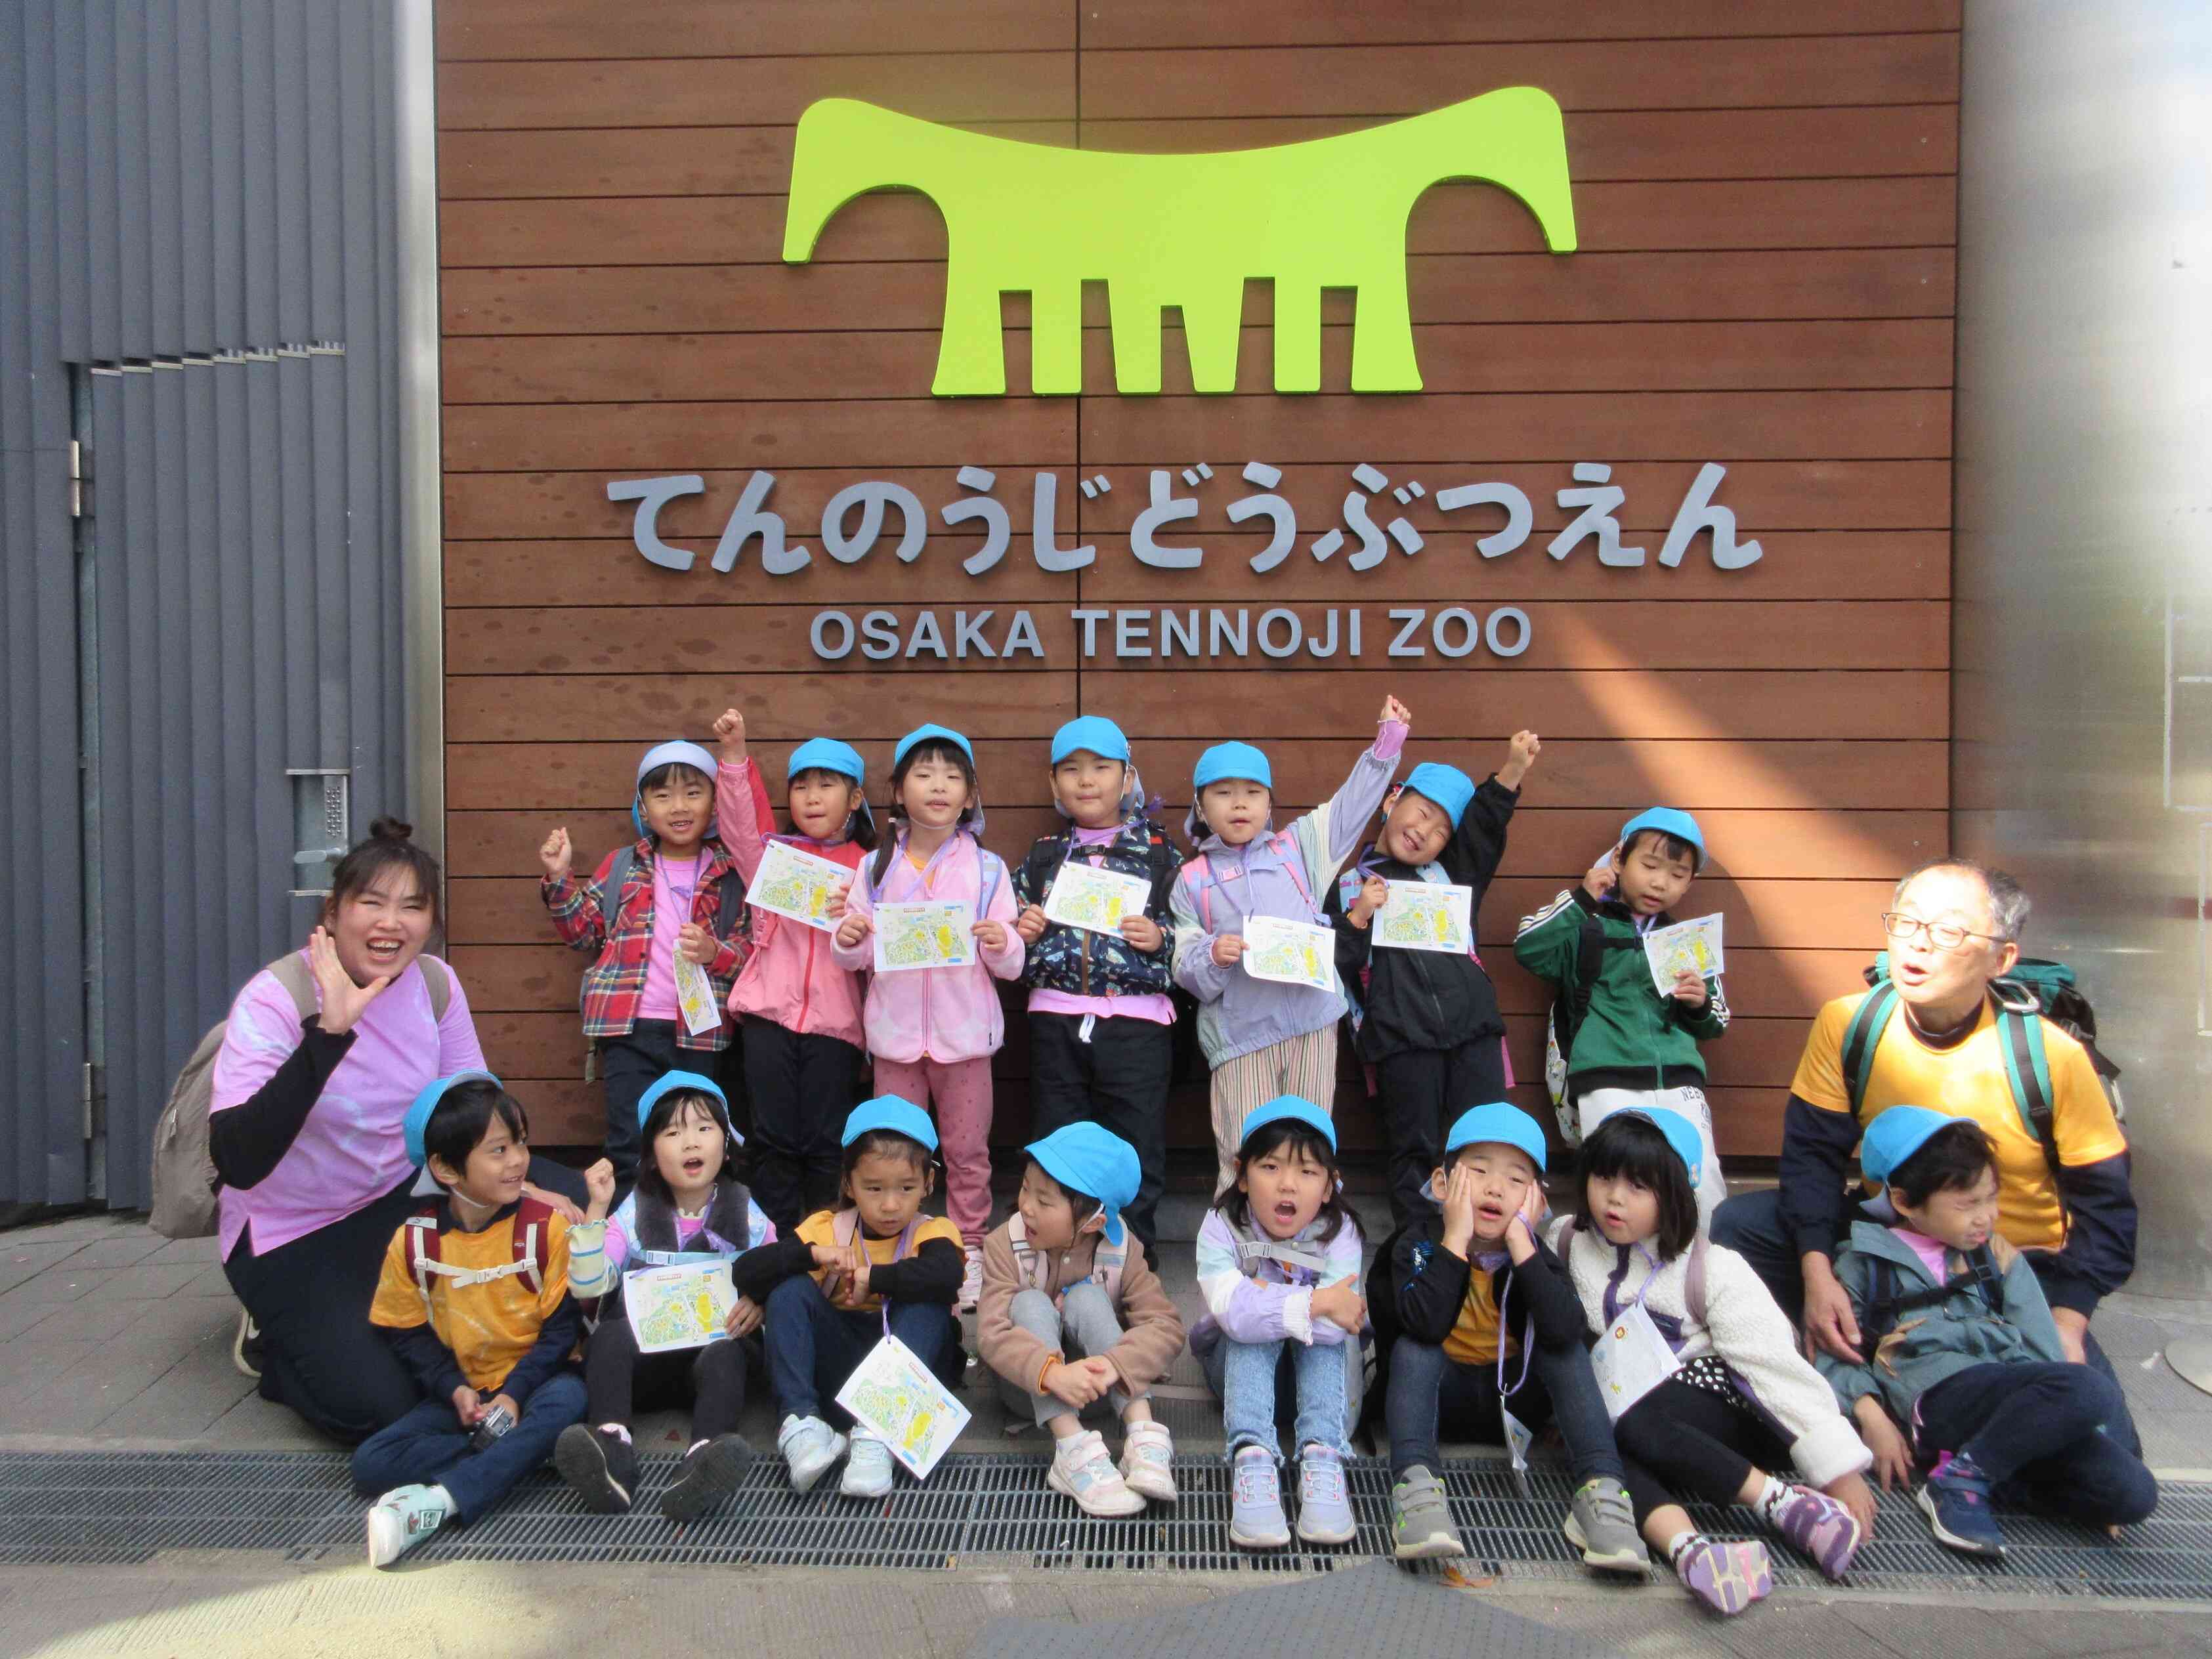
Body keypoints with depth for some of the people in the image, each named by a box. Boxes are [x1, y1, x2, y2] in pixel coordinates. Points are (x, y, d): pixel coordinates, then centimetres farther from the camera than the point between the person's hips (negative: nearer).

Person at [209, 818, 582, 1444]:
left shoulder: (434, 983, -8)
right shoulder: (275, 999, -24)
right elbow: (236, 1162, -37)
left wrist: (526, 1189, -16)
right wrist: (328, 1032, -45)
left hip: (400, 1196, 6)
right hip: (294, 1239, -6)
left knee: (565, 1199, -10)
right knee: (381, 1409, -21)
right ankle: (279, 1341, 14)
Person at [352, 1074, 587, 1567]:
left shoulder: (545, 1226, -10)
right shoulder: (414, 1240, -5)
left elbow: (563, 1324, -9)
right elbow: (407, 1333, 2)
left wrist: (516, 1392, -19)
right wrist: (453, 1388, -12)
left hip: (534, 1377, -2)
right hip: (462, 1388, 2)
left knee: (564, 1402, -36)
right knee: (370, 1462, -18)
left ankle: (440, 1501, -37)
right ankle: (520, 1455, -24)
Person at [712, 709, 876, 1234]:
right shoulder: (773, 854, 10)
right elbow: (739, 819, -8)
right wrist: (734, 753, -19)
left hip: (835, 1021, -1)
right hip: (770, 1013, 1)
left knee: (826, 1143, 4)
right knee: (774, 1137, 5)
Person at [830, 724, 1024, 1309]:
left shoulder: (987, 868, 0)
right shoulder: (877, 867, 4)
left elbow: (1011, 966, -1)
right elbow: (856, 959, 7)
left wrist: (1002, 944, -23)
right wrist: (848, 939, -15)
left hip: (964, 1032, -1)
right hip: (895, 1032, 1)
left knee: (967, 1150, 6)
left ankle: (970, 1254, 19)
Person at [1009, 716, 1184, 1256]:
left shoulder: (1160, 854, 3)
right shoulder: (1043, 856, 11)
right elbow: (1013, 953, 19)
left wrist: (1160, 940, -15)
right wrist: (1022, 934, -3)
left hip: (1136, 1022, -2)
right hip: (1055, 1018, 3)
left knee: (1136, 1152, 4)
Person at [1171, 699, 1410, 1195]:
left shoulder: (1297, 848, 12)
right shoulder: (1193, 880, 7)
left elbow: (1352, 804, 15)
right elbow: (1184, 966, 5)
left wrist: (1389, 739, 11)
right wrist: (1212, 956, -17)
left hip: (1312, 1020, 2)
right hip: (1241, 1032, -1)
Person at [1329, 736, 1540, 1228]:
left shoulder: (1450, 873, 19)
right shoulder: (1350, 885, 12)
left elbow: (1485, 821, 2)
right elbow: (1334, 970, 7)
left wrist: (1512, 771, -14)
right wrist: (1358, 919, -7)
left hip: (1471, 1023, 2)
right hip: (1400, 1035, -2)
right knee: (1415, 1150, 5)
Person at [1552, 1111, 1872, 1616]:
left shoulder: (1713, 1271, -10)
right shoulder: (1568, 1244, 2)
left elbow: (1774, 1363, -15)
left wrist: (1839, 1467, -20)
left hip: (1712, 1405, -3)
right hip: (1615, 1417, 3)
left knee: (1638, 1428, -34)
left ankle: (1785, 1501, -30)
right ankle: (1686, 1545, -48)